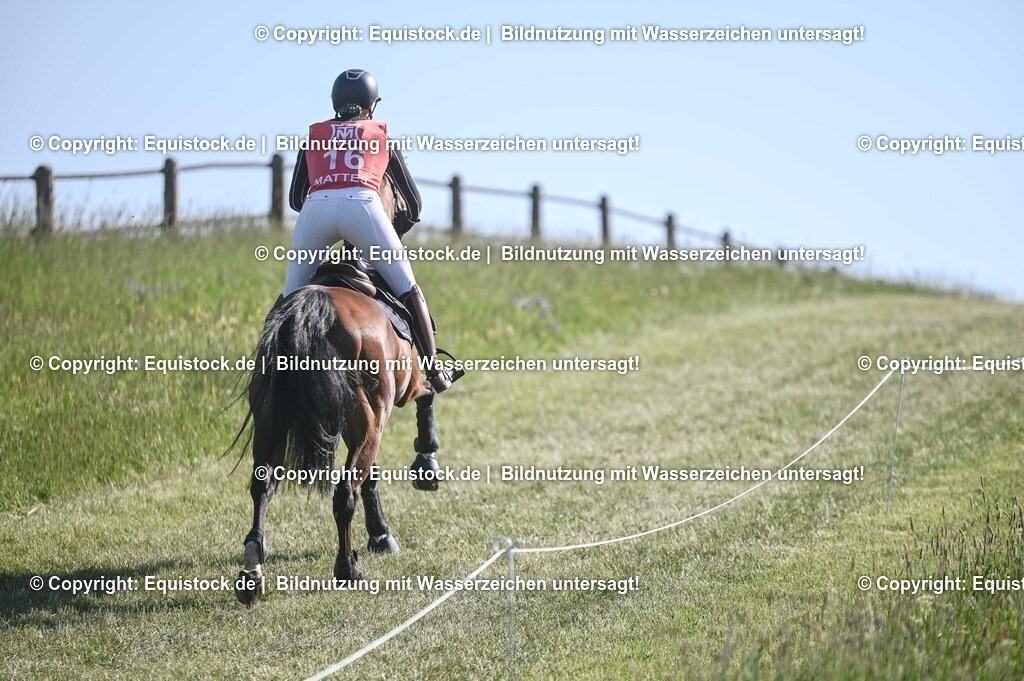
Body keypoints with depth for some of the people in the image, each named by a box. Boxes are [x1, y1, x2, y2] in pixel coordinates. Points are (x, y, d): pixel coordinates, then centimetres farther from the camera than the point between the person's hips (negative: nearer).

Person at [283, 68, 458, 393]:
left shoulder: (314, 134, 29)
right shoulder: (381, 134, 27)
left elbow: (295, 198, 30)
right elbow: (413, 201, 30)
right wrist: (396, 236, 47)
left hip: (315, 208, 1)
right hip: (361, 205, -1)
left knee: (293, 295, 15)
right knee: (407, 289, 10)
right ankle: (433, 369, 7)